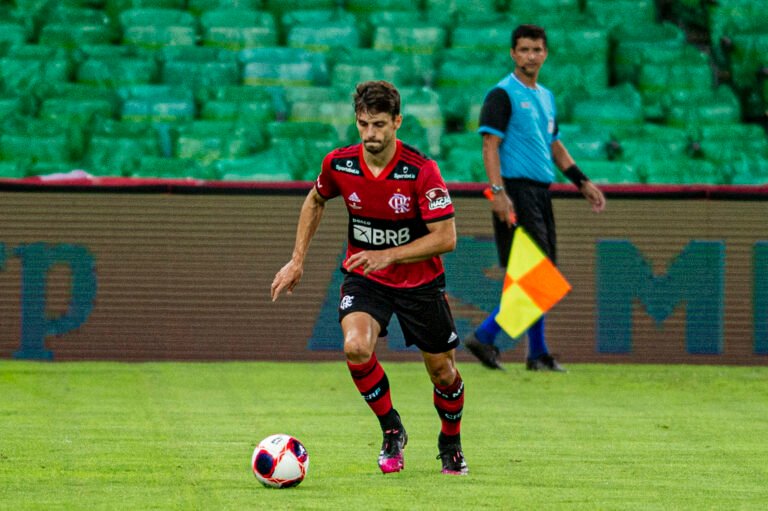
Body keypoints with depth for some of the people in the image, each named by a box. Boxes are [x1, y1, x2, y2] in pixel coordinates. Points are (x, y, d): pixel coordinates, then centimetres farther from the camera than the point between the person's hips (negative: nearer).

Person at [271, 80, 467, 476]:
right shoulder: (339, 164, -11)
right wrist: (297, 261, 8)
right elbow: (315, 201, 12)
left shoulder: (421, 171, -22)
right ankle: (392, 432, -4)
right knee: (356, 346, -27)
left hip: (419, 281, -1)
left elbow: (445, 237, -21)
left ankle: (451, 444, 38)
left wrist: (388, 255, -30)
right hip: (363, 277, 1)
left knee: (442, 372, 7)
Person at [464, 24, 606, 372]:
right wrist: (497, 192, -23)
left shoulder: (546, 97, 19)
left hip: (541, 192, 8)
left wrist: (582, 182, 23)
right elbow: (490, 146, -13)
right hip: (516, 190, -8)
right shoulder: (502, 94, -6)